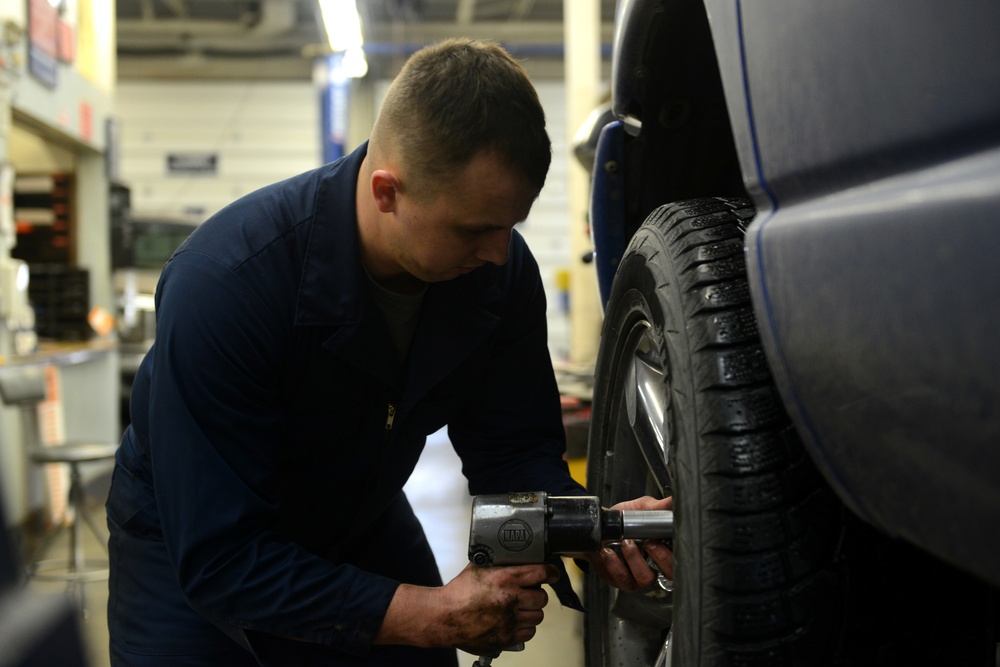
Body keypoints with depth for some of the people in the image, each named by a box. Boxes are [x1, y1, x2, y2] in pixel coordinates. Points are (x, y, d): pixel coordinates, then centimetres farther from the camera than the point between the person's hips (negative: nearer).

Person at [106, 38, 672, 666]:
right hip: (191, 540, -4)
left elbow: (511, 449, -9)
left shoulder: (502, 270, -21)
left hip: (361, 528, 4)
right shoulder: (222, 283, -37)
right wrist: (433, 615, -42)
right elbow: (218, 560, -36)